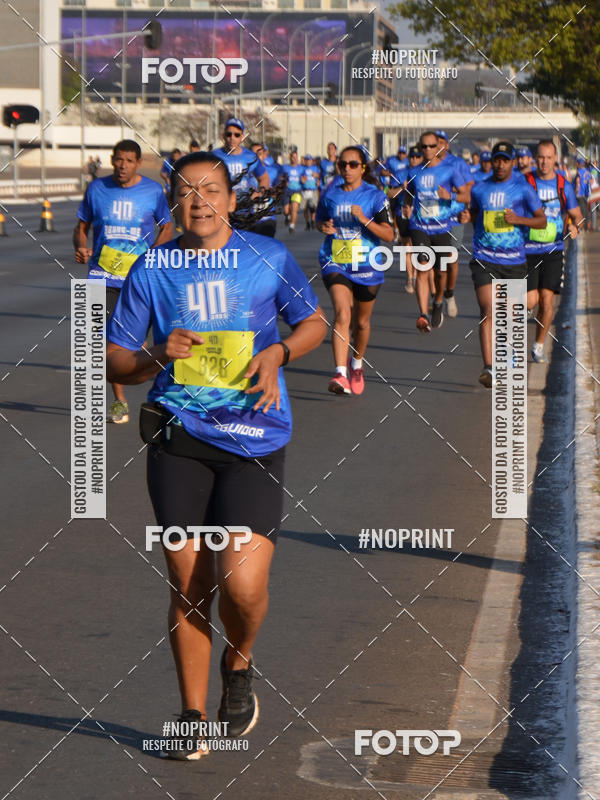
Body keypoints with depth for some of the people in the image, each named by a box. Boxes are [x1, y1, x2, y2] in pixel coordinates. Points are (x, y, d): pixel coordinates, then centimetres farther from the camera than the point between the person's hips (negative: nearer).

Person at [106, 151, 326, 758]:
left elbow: (314, 323, 14)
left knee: (242, 584, -13)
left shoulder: (269, 258, 1)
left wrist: (278, 351, -6)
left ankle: (239, 668, 20)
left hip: (254, 439, -1)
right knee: (188, 587, 3)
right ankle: (192, 715, 19)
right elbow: (112, 360, 8)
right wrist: (156, 357, -13)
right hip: (178, 440, 1)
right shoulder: (151, 271, 3)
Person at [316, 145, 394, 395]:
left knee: (361, 321, 15)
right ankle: (341, 374, -30)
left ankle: (357, 364, 43)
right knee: (342, 314, -22)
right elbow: (320, 221, 22)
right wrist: (324, 227, -2)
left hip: (366, 266, 0)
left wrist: (364, 220, -22)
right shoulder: (330, 195, 4)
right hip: (335, 263, 0)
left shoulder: (375, 196, -4)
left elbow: (389, 235, -8)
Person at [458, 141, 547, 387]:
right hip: (484, 260, 0)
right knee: (488, 311, -16)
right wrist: (467, 217, 1)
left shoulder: (523, 189, -1)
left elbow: (542, 221, 2)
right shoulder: (479, 189, 6)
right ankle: (488, 368, -24)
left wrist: (518, 219, -15)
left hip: (514, 261, 0)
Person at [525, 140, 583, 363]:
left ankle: (539, 345, 11)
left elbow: (577, 215, 10)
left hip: (553, 250, 2)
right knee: (531, 300, -12)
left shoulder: (563, 185, 5)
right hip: (528, 250, -2)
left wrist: (574, 227, -11)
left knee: (547, 299, -5)